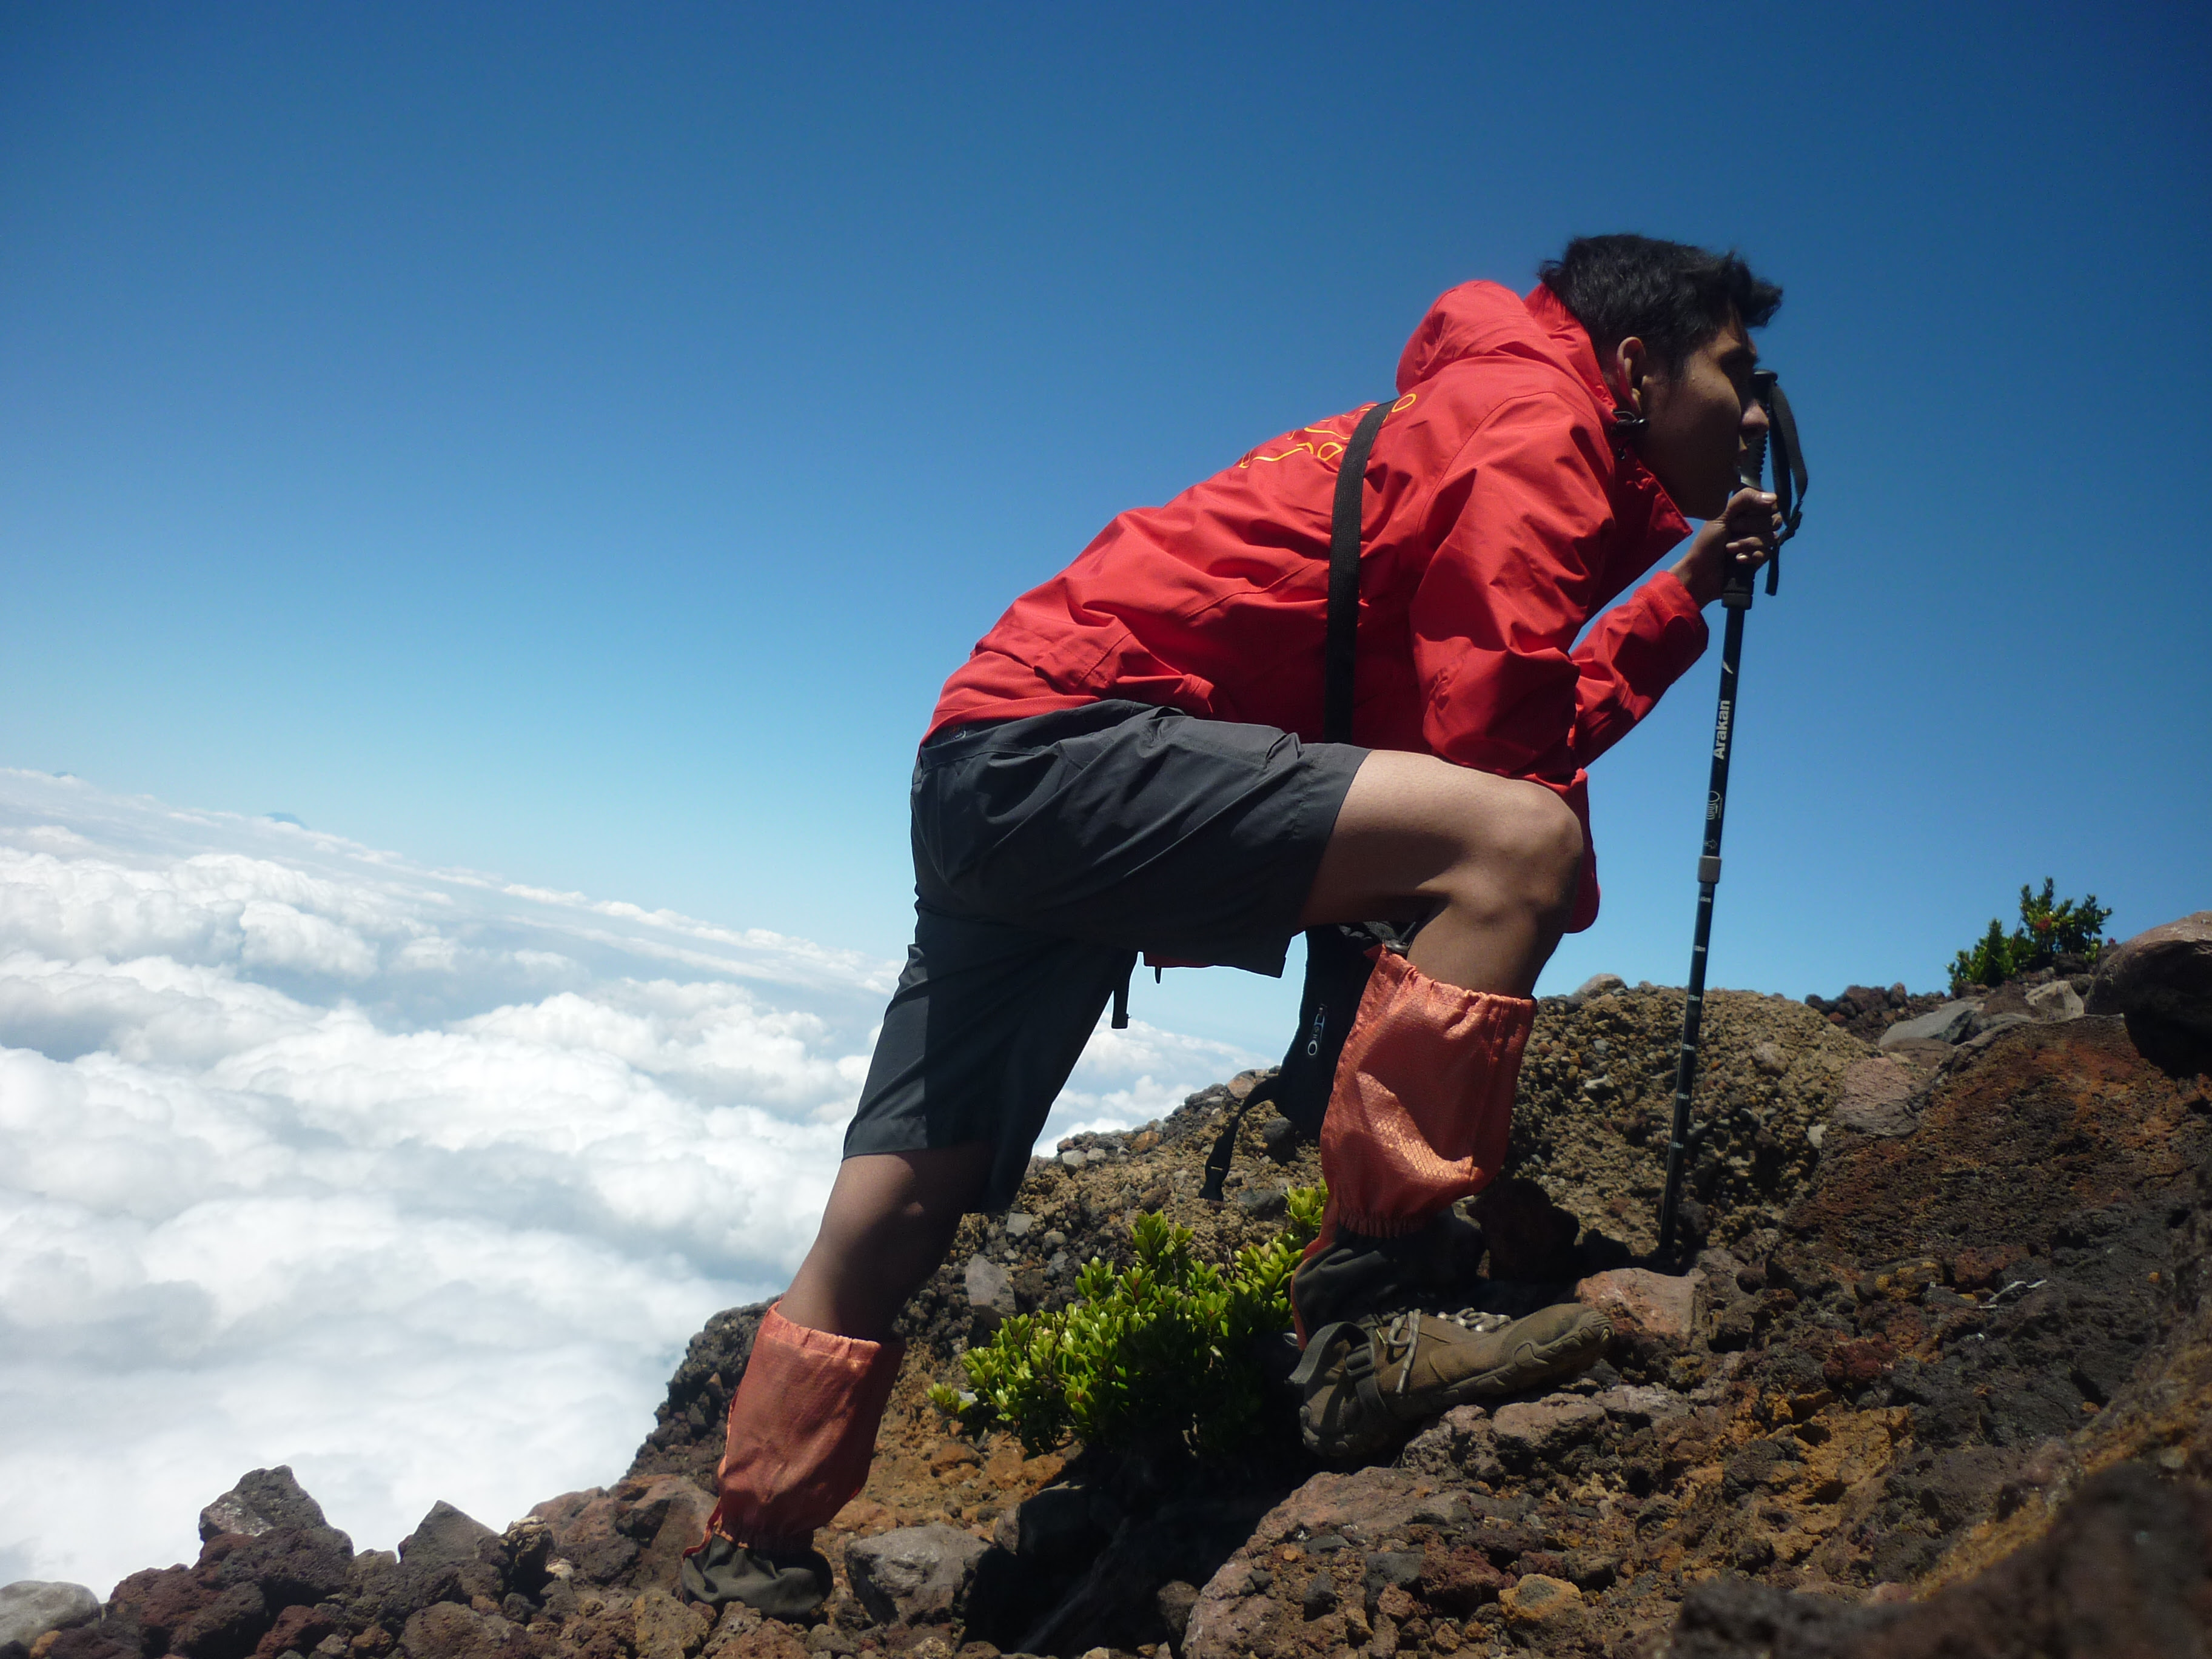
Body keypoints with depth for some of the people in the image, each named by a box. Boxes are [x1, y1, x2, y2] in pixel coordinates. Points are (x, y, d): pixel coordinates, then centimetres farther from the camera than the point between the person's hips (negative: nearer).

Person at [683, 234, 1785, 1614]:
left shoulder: (1484, 423, 23)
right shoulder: (1539, 426, -5)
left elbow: (1523, 728, 22)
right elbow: (1488, 739, -14)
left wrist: (1691, 593, 28)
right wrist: (1560, 891, 2)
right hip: (1064, 737, -10)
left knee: (897, 1210, 13)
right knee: (1515, 844, -21)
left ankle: (746, 1564, 26)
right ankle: (1367, 1324, -18)